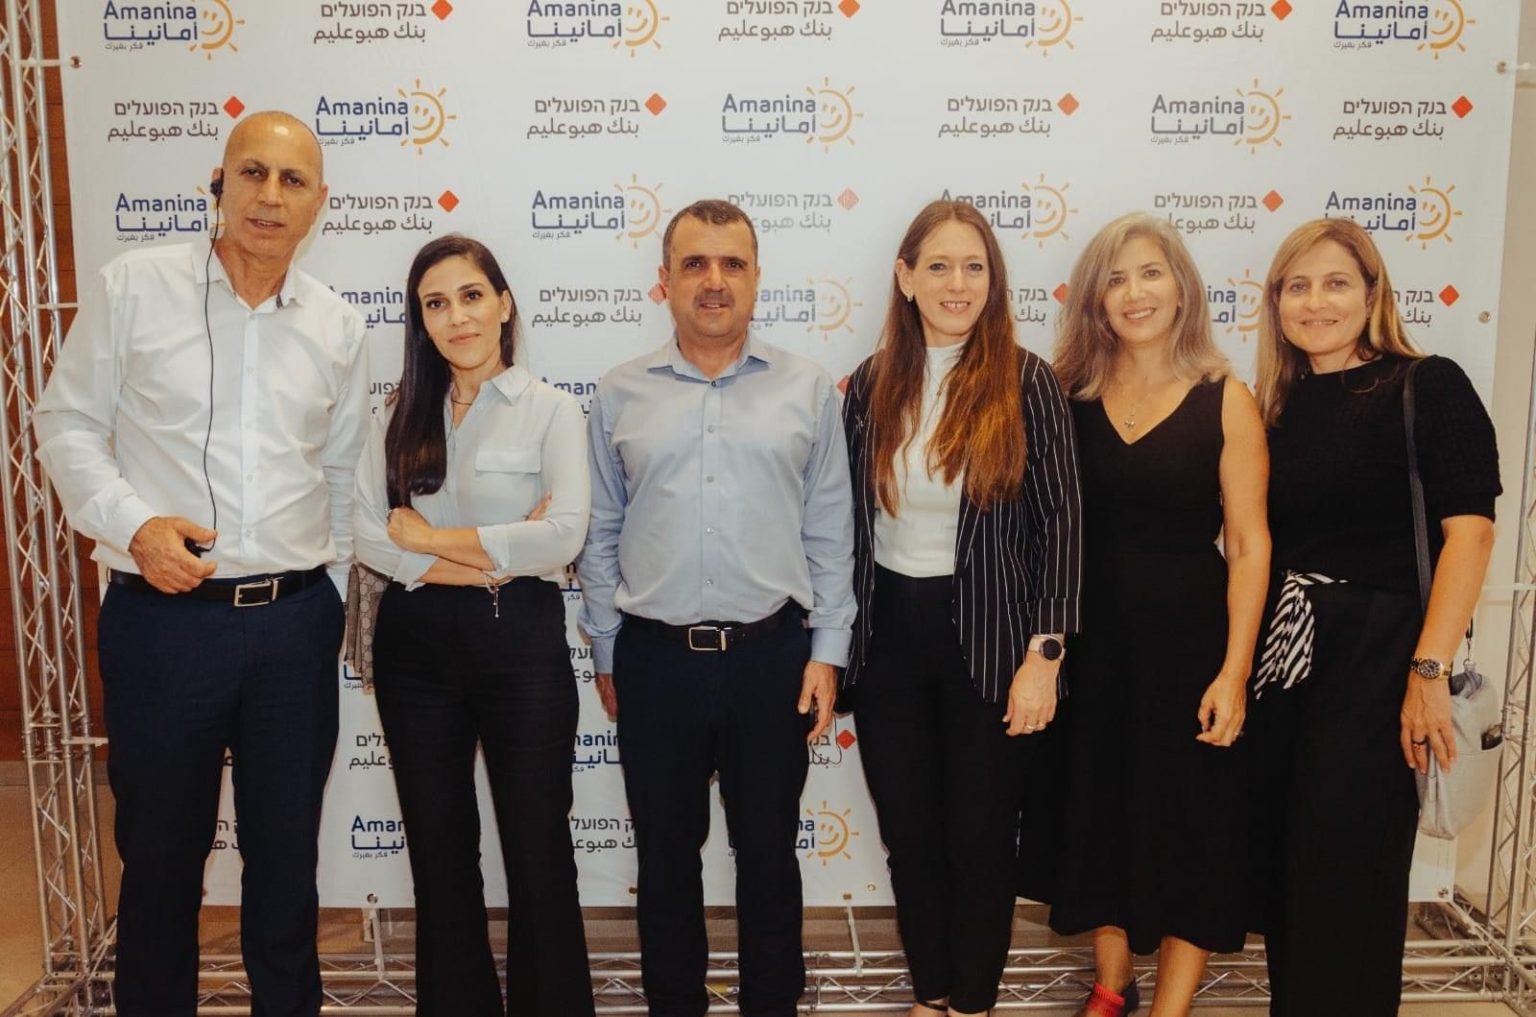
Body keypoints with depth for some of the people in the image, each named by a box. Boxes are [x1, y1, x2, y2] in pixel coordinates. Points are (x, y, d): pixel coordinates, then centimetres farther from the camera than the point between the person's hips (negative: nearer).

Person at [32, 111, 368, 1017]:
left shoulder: (339, 327, 6)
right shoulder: (132, 287, -2)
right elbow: (67, 424, 1)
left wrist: (328, 588, 12)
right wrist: (134, 523, -14)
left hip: (296, 620, 2)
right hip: (163, 617, -2)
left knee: (288, 849, 14)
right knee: (162, 848, 13)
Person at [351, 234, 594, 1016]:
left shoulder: (550, 409, -4)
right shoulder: (402, 414, 7)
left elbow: (563, 536, -18)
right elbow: (366, 536, -4)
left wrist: (427, 537, -11)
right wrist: (489, 561, -15)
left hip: (519, 639, -4)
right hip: (416, 644, 4)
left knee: (537, 852, 6)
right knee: (438, 851, 14)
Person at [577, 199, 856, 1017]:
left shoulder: (807, 389, 2)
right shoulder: (619, 395, 3)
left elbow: (829, 532, 3)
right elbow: (601, 534, 6)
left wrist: (827, 651, -1)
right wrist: (605, 654, 6)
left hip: (772, 654, 0)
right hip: (655, 657, 1)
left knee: (768, 848, 12)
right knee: (665, 853, 14)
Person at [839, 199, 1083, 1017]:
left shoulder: (1026, 382, -7)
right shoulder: (870, 385, 2)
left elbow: (1060, 524, -7)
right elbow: (848, 523, 6)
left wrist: (1043, 654, -11)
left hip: (987, 639, -3)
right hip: (888, 635, 3)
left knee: (980, 838, 10)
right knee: (908, 833, 15)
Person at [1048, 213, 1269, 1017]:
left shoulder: (1225, 400, -6)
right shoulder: (1072, 395, 1)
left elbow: (1249, 543, -8)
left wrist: (1233, 670, -13)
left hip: (1188, 634, -3)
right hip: (1093, 636, 3)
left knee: (1188, 820, 7)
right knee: (1099, 809, 14)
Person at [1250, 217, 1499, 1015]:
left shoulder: (1428, 388, -7)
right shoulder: (1278, 405, 9)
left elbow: (1470, 531, -14)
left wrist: (1429, 671, -20)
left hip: (1373, 653, -5)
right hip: (1281, 656, 6)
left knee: (1349, 869, 2)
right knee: (1284, 860, 14)